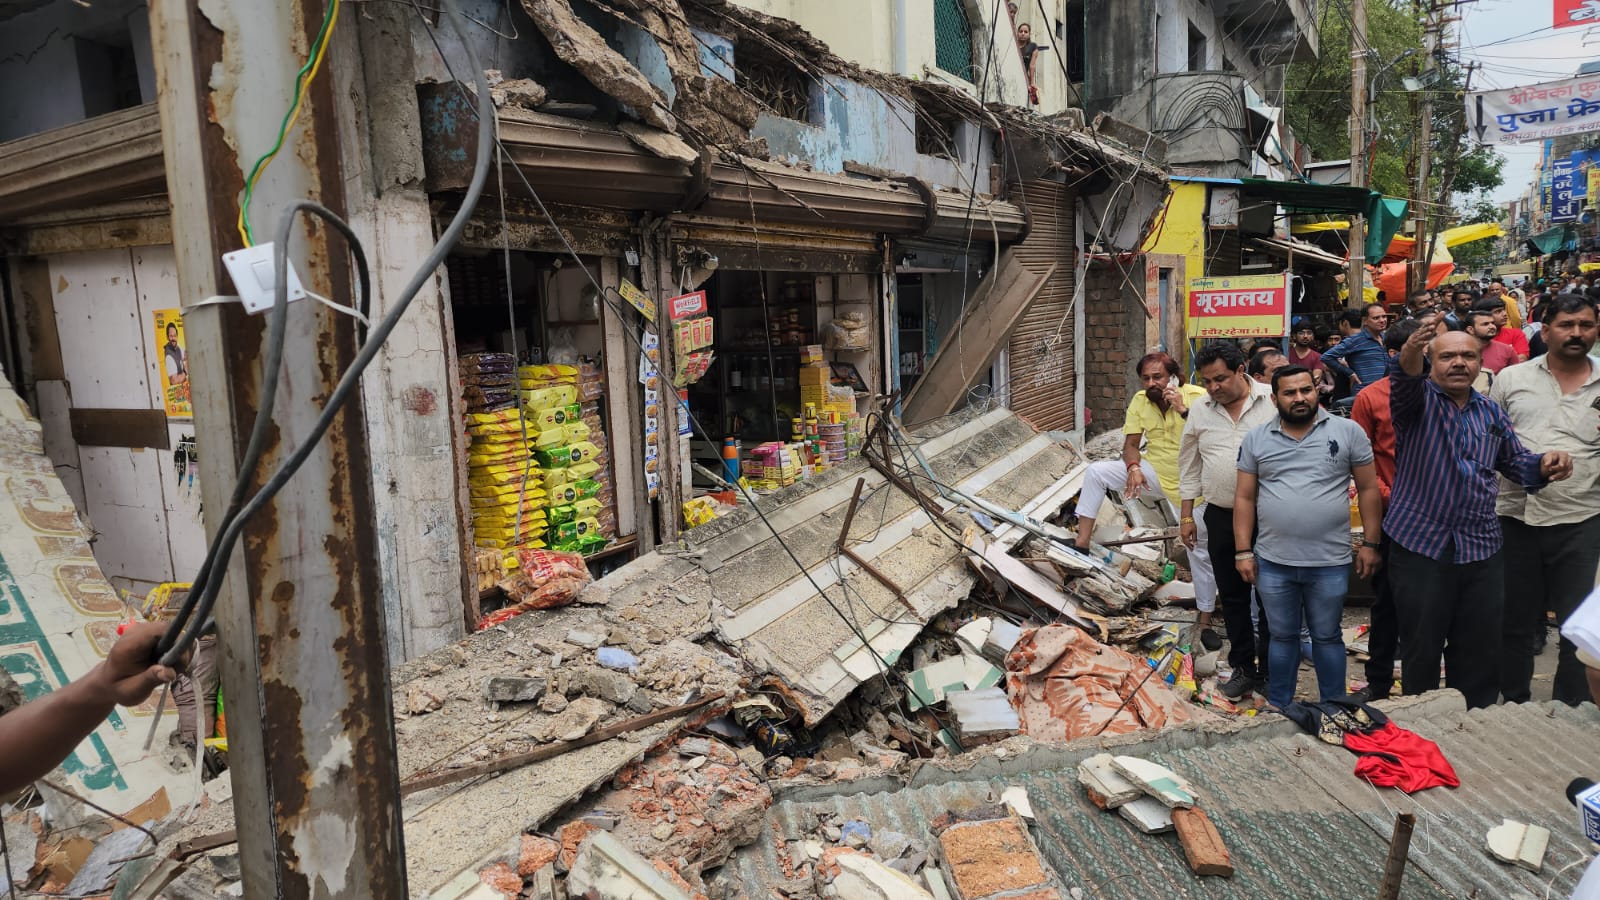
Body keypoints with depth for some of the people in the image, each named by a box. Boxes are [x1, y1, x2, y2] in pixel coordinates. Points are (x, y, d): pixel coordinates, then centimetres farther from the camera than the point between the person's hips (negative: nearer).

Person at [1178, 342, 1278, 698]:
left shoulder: (1274, 402, -9)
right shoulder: (1200, 411, 3)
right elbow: (1190, 467, 11)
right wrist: (1187, 516, 10)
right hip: (1221, 517, 3)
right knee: (1232, 596, 12)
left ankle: (1270, 669, 23)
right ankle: (1243, 667, 26)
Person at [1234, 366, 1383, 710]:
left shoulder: (1348, 431, -2)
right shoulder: (1256, 439, 2)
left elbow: (1368, 489, 2)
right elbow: (1244, 498, 3)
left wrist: (1370, 543, -1)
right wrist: (1243, 552, 0)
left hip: (1330, 563, -1)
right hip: (1272, 562, 1)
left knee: (1327, 637, 13)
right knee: (1282, 636, 14)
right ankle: (1278, 707, 28)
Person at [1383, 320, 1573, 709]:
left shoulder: (1492, 413, 13)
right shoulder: (1418, 397, -3)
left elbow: (1515, 462, 22)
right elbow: (1404, 384, -27)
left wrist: (1543, 466, -2)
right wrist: (1409, 356, -50)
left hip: (1482, 548, 5)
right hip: (1421, 545, -4)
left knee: (1480, 650, 12)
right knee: (1421, 650, 6)